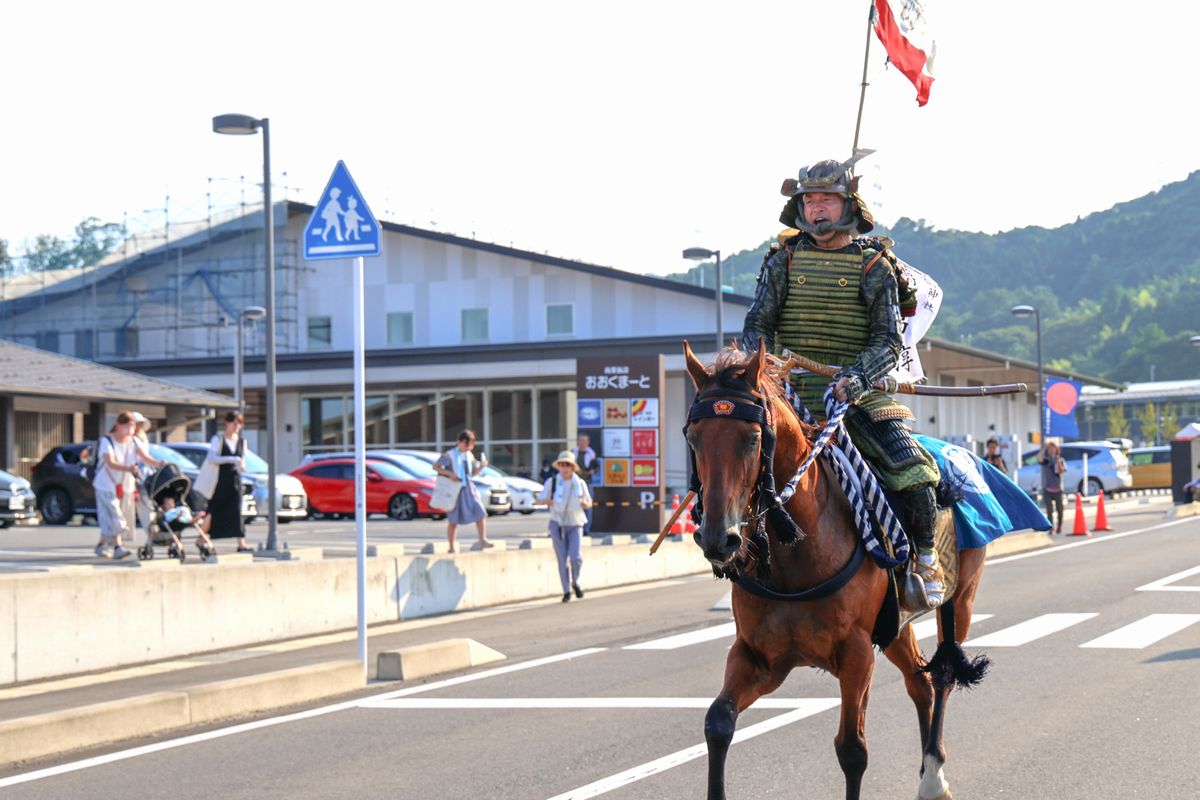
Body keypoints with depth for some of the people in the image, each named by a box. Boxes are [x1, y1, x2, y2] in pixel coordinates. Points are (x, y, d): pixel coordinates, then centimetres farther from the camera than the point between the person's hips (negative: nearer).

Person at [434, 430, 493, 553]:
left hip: (469, 489, 5)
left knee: (481, 513, -12)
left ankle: (483, 541, -13)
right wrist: (450, 474, -21)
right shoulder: (449, 455, -6)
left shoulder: (469, 455, 11)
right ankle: (451, 547, 11)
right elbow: (436, 466, -9)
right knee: (453, 520, 1)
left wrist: (481, 466, -2)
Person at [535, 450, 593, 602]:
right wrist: (547, 501, -25)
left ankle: (575, 582, 15)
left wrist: (584, 503, -13)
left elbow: (589, 503, 11)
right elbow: (539, 500, -2)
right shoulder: (552, 482, -5)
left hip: (575, 525, 1)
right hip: (557, 524, -1)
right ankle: (566, 591, 10)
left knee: (576, 557, -13)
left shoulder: (580, 483, 0)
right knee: (562, 559, -3)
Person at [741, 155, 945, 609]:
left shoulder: (874, 265, 1)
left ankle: (924, 560, 9)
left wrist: (857, 377, -26)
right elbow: (757, 324, 4)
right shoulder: (784, 261, 8)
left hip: (861, 396, -2)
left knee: (914, 480, -17)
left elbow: (888, 341, -7)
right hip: (794, 395, 2)